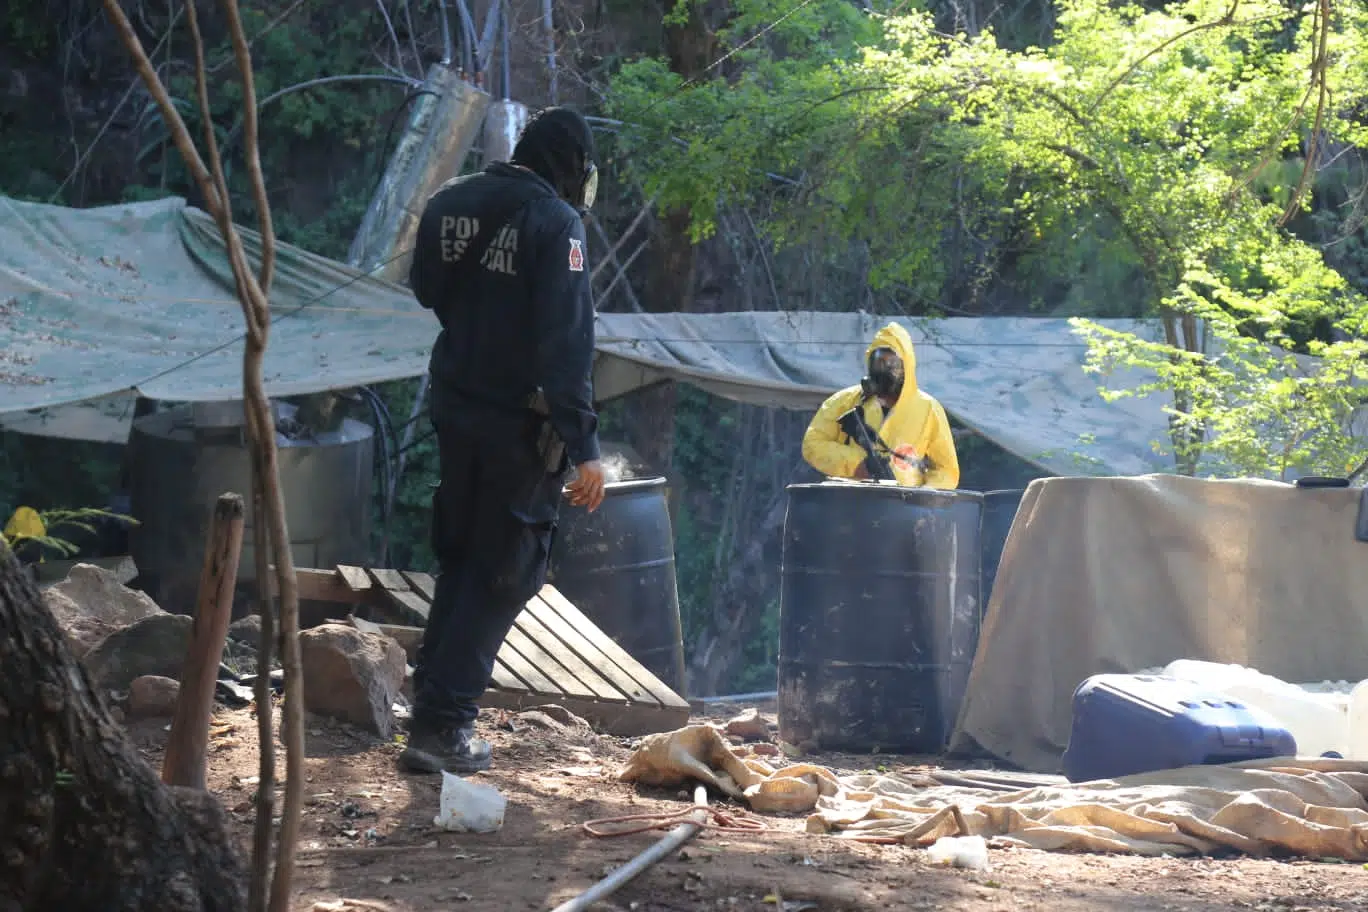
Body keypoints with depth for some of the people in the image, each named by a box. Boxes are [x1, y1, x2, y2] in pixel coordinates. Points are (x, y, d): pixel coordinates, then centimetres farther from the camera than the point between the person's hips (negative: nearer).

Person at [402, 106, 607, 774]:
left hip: (453, 407, 6)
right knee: (501, 573, 1)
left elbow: (426, 291, 18)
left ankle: (433, 703, 22)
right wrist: (583, 446, -21)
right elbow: (566, 343, -21)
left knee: (458, 559, 20)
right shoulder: (555, 223, -16)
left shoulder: (451, 203, 5)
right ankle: (443, 725, -3)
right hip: (521, 423, -6)